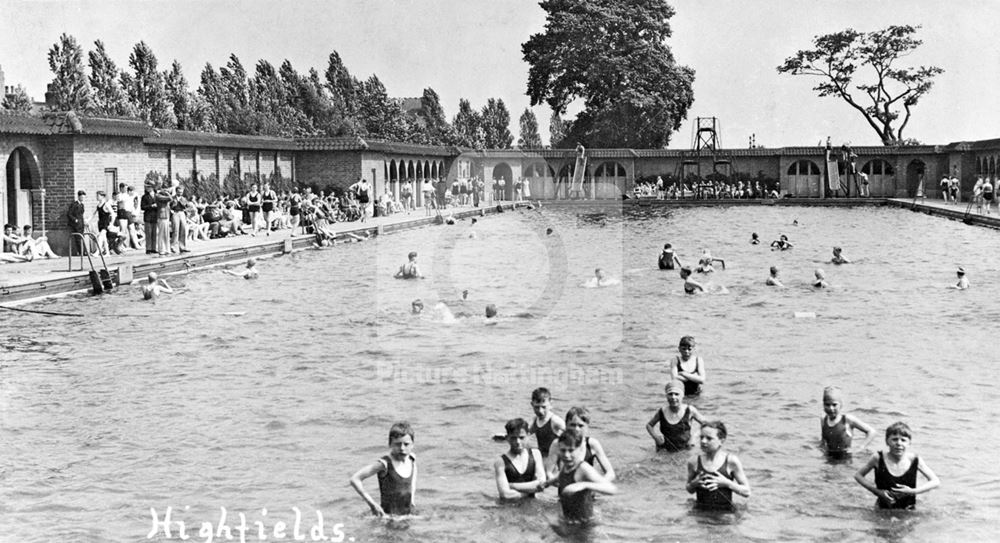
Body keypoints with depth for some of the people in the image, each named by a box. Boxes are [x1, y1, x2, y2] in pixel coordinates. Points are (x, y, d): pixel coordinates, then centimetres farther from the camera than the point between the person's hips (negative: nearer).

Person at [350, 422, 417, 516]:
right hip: (388, 515, -6)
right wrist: (372, 504, -20)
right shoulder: (384, 464, -16)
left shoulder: (412, 459, 1)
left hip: (409, 515, 6)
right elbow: (355, 479, -19)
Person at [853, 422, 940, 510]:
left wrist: (912, 491, -13)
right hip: (883, 509, -1)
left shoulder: (914, 460, -8)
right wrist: (878, 491, -8)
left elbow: (936, 482, -2)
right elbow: (858, 475, 3)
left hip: (908, 512, 1)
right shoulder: (878, 458, -10)